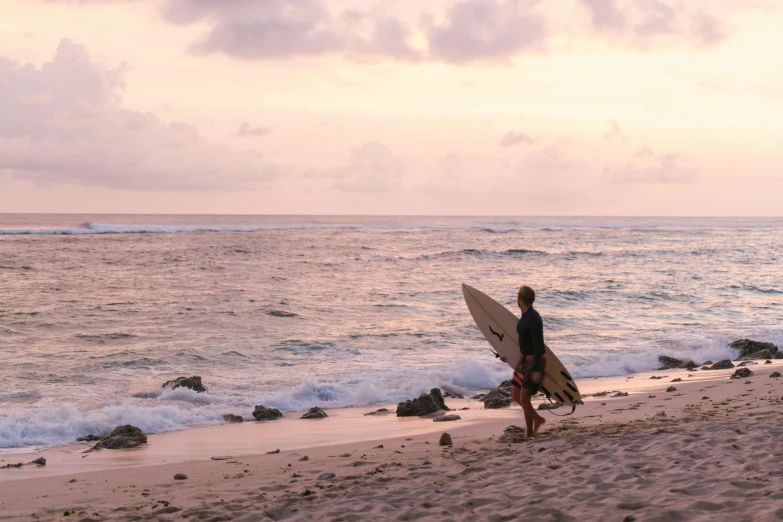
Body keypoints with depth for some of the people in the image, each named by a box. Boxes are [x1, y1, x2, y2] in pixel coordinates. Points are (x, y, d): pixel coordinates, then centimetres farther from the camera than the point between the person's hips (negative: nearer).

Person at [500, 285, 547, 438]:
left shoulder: (533, 319, -22)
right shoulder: (525, 316, 7)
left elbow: (539, 345, -25)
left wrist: (536, 370, -28)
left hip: (535, 360, -9)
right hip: (525, 359, 9)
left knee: (524, 398, -7)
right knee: (516, 395, 12)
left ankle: (530, 434, 5)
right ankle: (537, 419, 26)